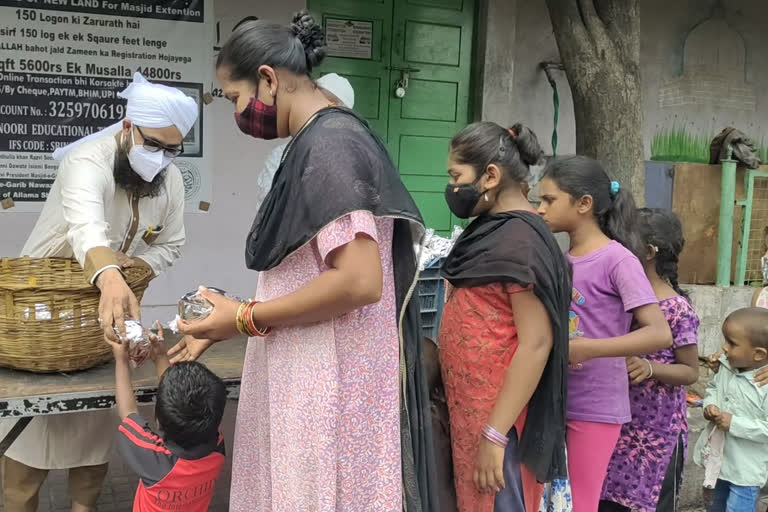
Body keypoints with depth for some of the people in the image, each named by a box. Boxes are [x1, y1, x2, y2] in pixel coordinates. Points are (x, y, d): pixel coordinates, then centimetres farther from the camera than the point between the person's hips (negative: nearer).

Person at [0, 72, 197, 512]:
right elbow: (87, 228, -49)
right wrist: (111, 278, -68)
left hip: (104, 306, 6)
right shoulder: (87, 162, -29)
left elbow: (170, 246, 3)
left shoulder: (171, 180, -8)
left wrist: (135, 263, -19)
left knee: (97, 415, 12)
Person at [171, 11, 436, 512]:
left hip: (329, 392, -9)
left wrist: (245, 317, -15)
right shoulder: (328, 139, 14)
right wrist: (222, 327, 16)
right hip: (314, 383, 9)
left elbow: (359, 281, -26)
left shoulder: (326, 143, -16)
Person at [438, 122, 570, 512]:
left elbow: (536, 343, -21)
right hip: (471, 409, 9)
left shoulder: (520, 239, -16)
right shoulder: (492, 230, 12)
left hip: (497, 417, -9)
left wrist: (496, 434, -23)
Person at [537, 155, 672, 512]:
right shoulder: (560, 260, 7)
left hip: (596, 408, -7)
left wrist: (589, 348, -30)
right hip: (555, 403, 7)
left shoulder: (617, 260, -14)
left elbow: (660, 334, -22)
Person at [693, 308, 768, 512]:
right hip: (717, 457, 7)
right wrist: (709, 405, -8)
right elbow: (713, 387, 11)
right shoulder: (726, 366, -7)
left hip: (746, 470, -7)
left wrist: (734, 424, -27)